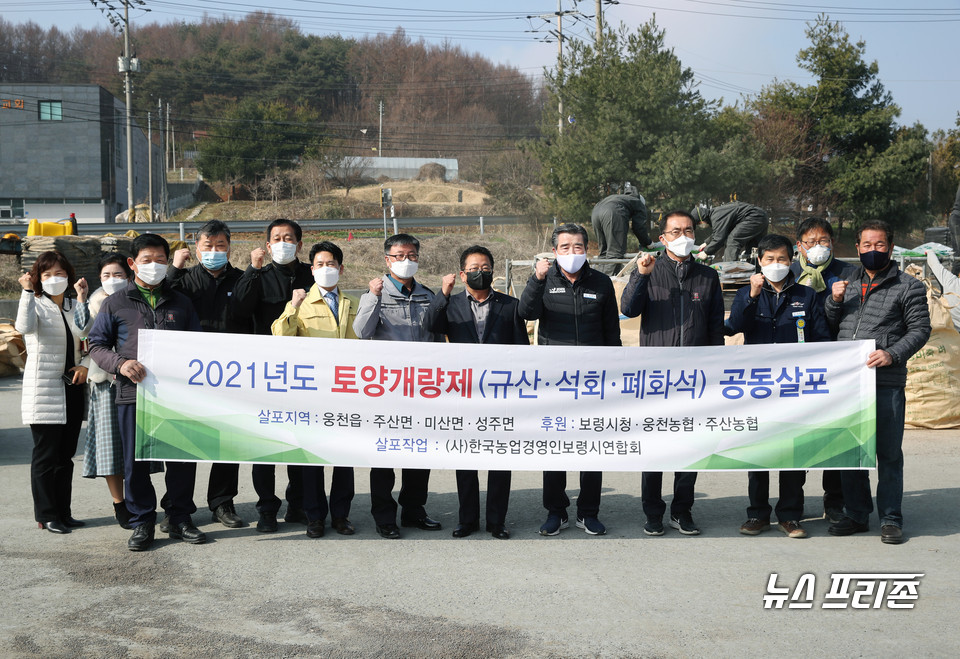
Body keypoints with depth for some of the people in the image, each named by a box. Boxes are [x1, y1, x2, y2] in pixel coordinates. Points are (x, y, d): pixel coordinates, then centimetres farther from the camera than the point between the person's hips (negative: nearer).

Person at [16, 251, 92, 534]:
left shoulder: (74, 306, 13)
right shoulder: (36, 305, -3)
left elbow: (82, 331, -7)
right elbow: (25, 327, -25)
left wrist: (82, 298, -14)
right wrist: (27, 292, -27)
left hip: (72, 388, 5)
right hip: (44, 391, -5)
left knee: (66, 454, 10)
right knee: (46, 454, -3)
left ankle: (63, 512, 17)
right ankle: (46, 515, 5)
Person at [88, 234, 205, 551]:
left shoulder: (180, 302, 15)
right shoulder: (115, 304, 8)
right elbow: (97, 344, 7)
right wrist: (120, 364, -12)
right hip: (133, 394, -2)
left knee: (183, 457, 3)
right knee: (136, 462, 2)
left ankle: (178, 517, 18)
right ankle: (142, 522, 15)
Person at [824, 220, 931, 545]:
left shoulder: (909, 287, 3)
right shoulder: (847, 283, 17)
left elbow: (920, 329, -3)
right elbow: (829, 325, 21)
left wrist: (892, 354, -18)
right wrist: (834, 301, 2)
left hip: (886, 383, -4)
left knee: (888, 453, 1)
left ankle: (891, 518, 10)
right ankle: (856, 514, 21)